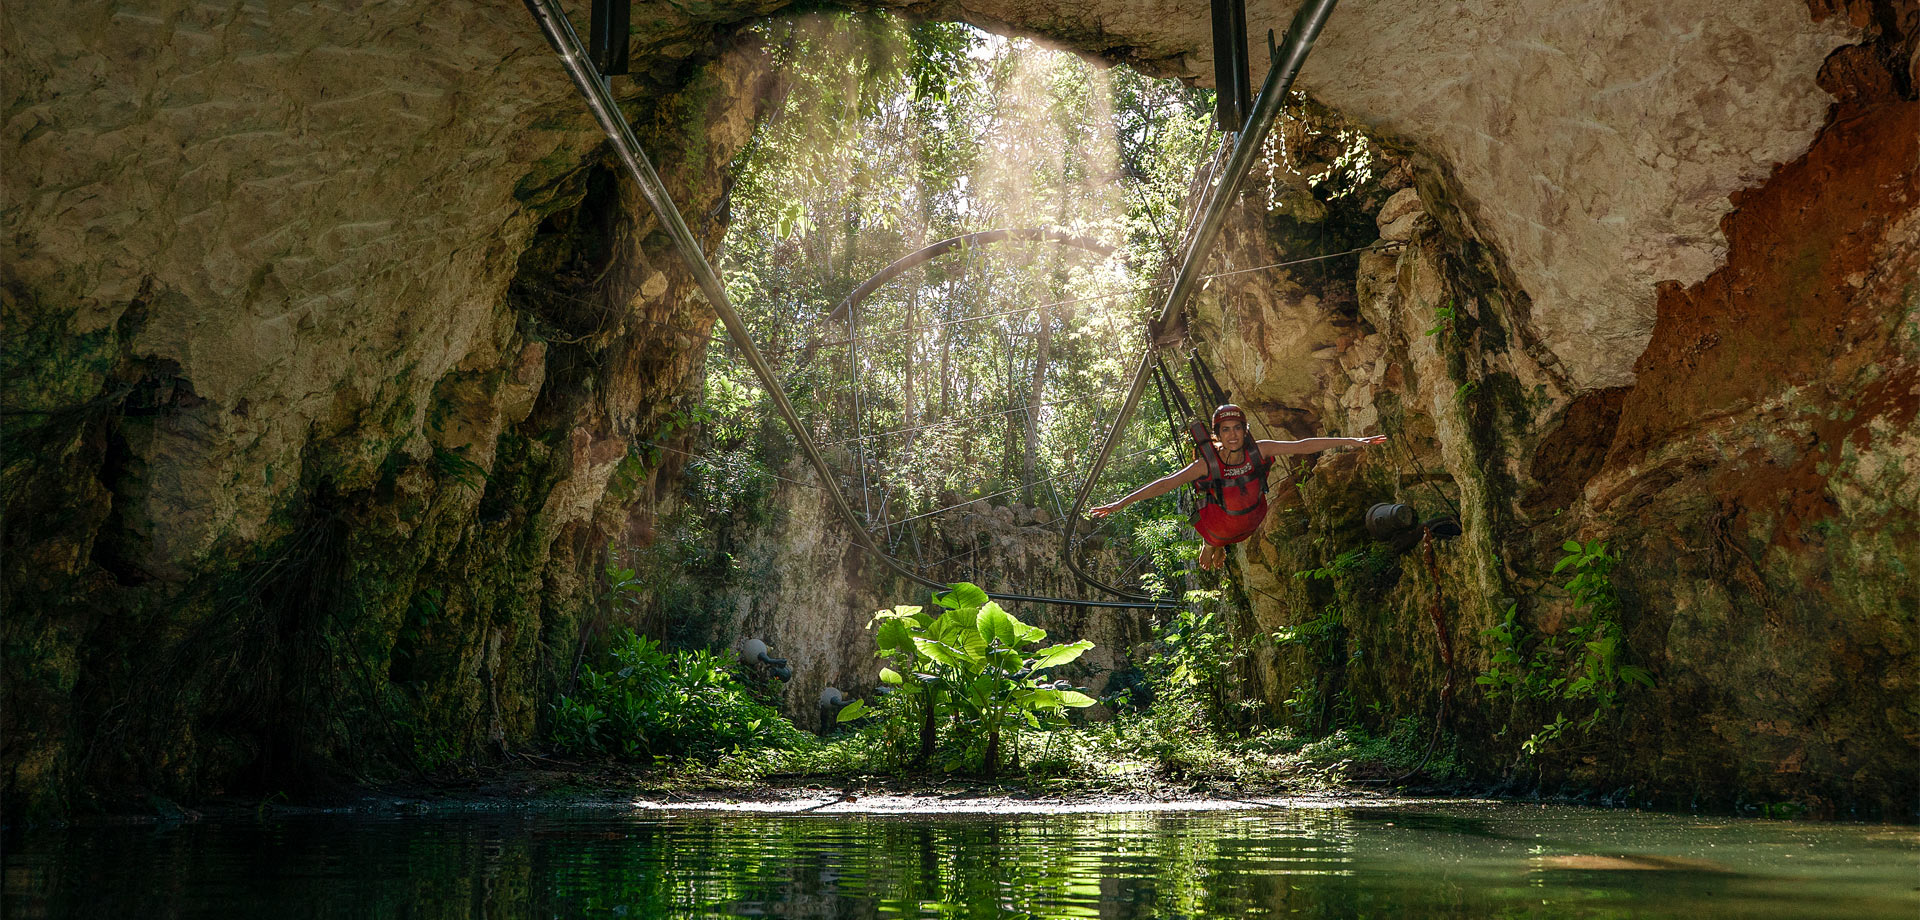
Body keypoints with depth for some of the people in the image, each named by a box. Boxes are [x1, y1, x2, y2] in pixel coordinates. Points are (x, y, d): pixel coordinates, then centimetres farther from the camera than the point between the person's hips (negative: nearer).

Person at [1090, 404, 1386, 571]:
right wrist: (1120, 504, -43)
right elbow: (1165, 483, -38)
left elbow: (1303, 446, -27)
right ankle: (1211, 545, 69)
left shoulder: (1258, 450, -30)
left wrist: (1352, 441, -27)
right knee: (1214, 539, 33)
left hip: (1250, 523, 3)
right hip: (1217, 525, -2)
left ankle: (1221, 547, 72)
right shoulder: (1207, 463, -36)